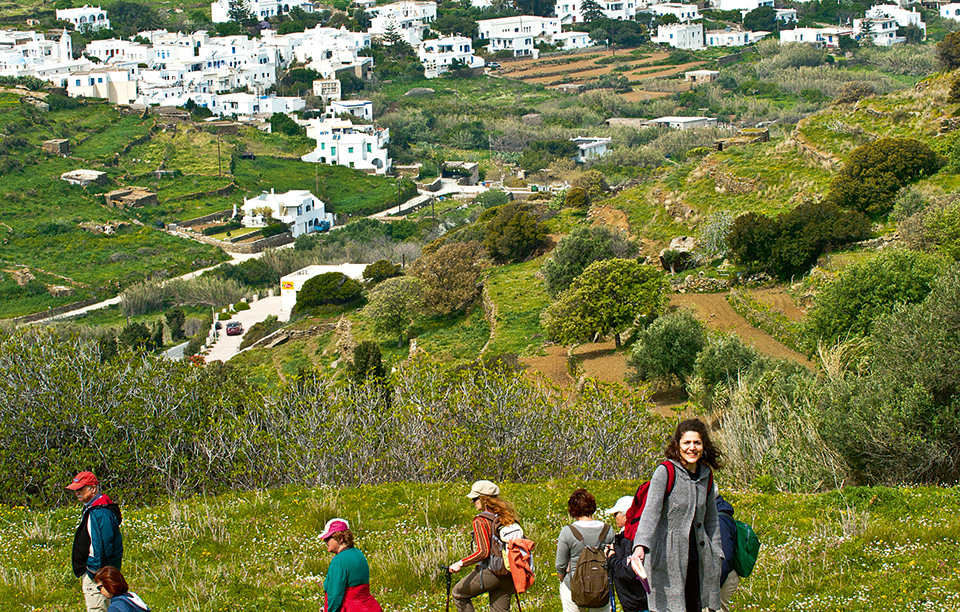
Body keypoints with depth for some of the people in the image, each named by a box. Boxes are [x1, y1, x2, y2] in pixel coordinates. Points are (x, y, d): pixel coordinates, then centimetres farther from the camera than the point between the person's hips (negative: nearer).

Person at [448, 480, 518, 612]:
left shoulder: (481, 521, -14)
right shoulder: (507, 517, 7)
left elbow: (483, 552, -22)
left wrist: (461, 563, -17)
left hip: (489, 572, -7)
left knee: (458, 594, 17)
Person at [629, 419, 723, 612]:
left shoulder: (706, 476, 10)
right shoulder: (665, 472, -8)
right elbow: (651, 511, -19)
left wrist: (716, 553, 18)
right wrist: (640, 546, -33)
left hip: (696, 559, 6)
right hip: (668, 559, -5)